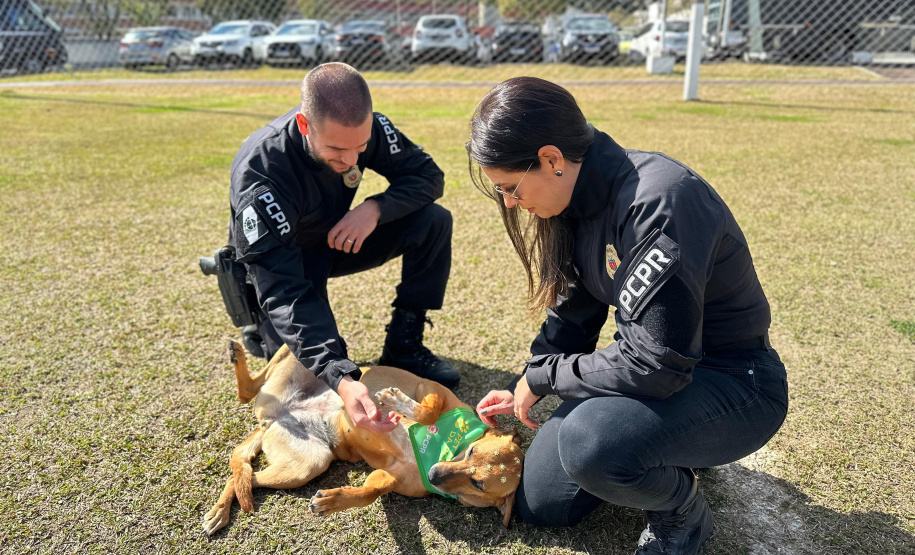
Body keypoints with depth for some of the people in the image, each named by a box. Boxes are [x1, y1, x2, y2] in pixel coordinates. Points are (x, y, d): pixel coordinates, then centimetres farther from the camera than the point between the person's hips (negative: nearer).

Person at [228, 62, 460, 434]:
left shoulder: (362, 128, -23)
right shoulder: (259, 173, -38)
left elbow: (428, 175, -12)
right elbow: (284, 291, -42)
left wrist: (376, 208, -33)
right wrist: (342, 380, -54)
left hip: (338, 240, 5)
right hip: (278, 261, -4)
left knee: (433, 221, -17)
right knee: (308, 370, -23)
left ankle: (403, 347, -5)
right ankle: (260, 328, 11)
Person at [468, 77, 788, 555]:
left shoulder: (658, 202, -31)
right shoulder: (585, 197, -3)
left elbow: (655, 365, -32)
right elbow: (573, 313, 9)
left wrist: (542, 376, -18)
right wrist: (523, 390, 7)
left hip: (733, 385, -8)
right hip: (651, 366, 8)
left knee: (588, 442, -36)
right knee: (537, 502, 5)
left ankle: (683, 514, -3)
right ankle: (672, 456, 23)